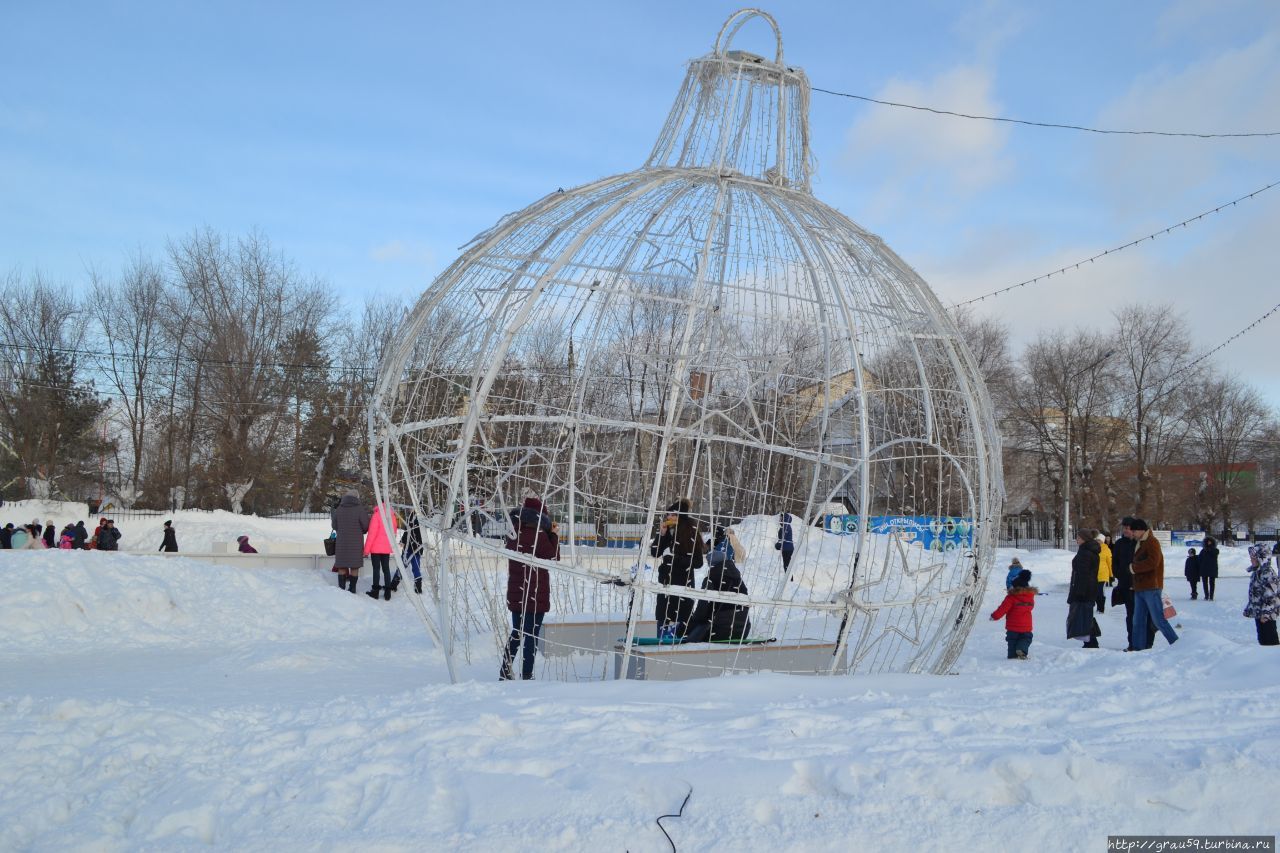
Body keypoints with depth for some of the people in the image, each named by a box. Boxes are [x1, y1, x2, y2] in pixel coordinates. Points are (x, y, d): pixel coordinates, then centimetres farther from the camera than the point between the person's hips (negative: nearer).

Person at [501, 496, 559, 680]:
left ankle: (505, 672, 20)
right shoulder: (539, 536, -16)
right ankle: (526, 675, 5)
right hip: (536, 594, -6)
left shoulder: (513, 534, 3)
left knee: (517, 632, 20)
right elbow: (554, 558, -6)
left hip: (515, 593, 6)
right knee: (532, 635, 2)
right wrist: (554, 536, 2)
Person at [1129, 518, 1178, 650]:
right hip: (1139, 588, 10)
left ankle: (1176, 643, 1)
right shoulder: (1139, 544, 19)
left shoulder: (1152, 542, -10)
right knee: (1138, 620, 10)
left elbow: (1153, 562, -23)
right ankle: (1139, 648, 14)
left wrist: (1134, 568, -13)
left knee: (1158, 619, -8)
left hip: (1151, 588, -10)